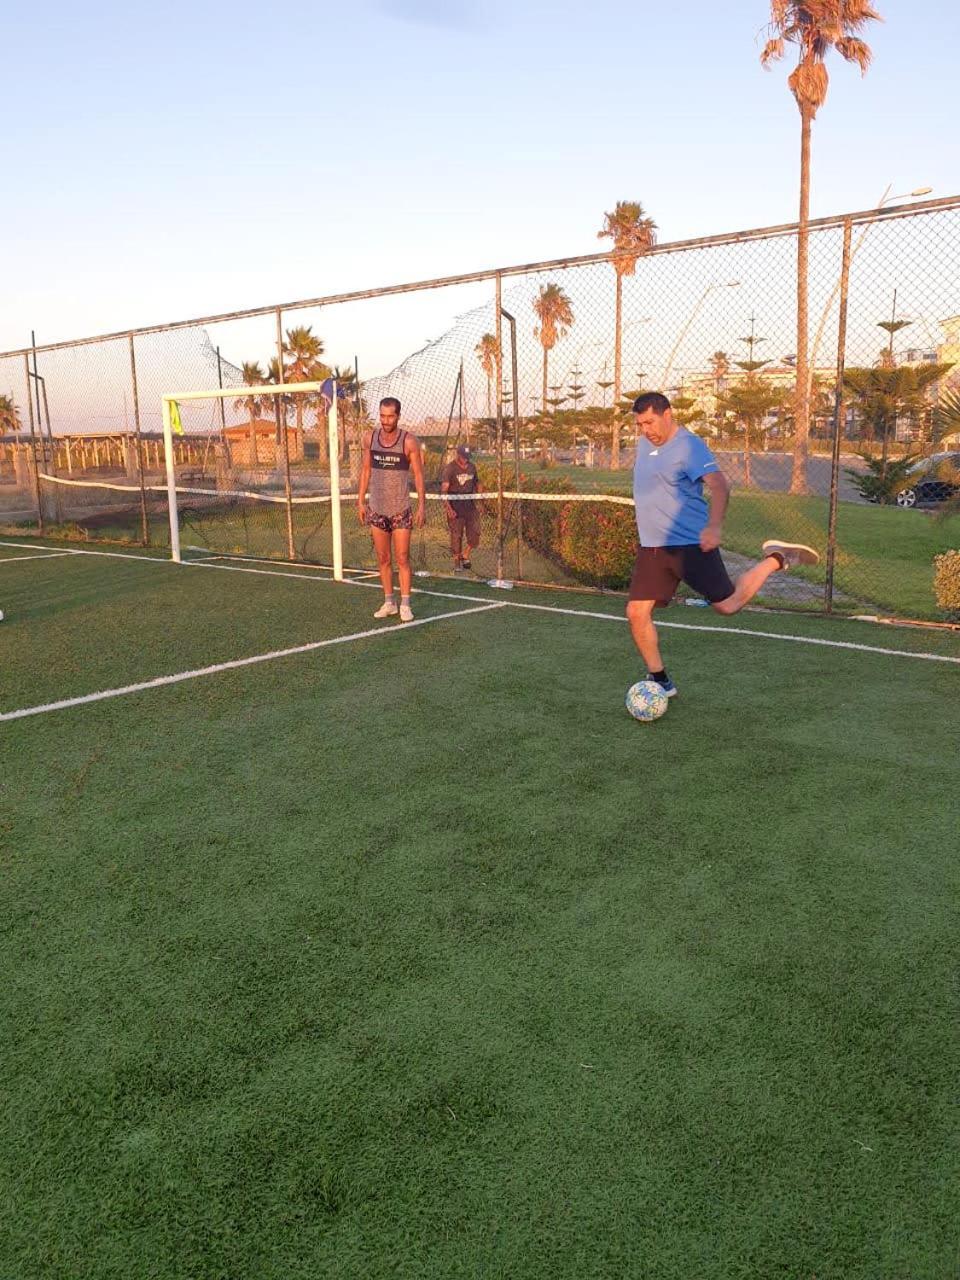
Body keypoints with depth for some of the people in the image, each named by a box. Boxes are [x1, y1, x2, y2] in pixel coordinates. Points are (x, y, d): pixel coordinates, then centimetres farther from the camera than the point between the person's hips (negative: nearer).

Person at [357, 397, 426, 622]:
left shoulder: (409, 441, -8)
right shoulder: (370, 438, 2)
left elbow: (418, 474, -5)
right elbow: (366, 470, 11)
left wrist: (422, 505, -10)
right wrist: (361, 500, 8)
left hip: (400, 510, -3)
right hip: (377, 510, 4)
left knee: (402, 559, -3)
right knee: (383, 559, 8)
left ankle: (405, 604, 3)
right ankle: (389, 602, 17)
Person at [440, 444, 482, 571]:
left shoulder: (471, 467, 11)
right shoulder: (449, 468, -7)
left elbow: (477, 483, 25)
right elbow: (444, 489, -13)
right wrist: (448, 508, -23)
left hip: (470, 505, 5)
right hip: (455, 507, -5)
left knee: (475, 533, -1)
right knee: (456, 535, 0)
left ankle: (465, 556, 20)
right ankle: (456, 563, 11)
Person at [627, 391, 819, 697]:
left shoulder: (689, 446, -13)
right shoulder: (644, 444, 12)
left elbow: (719, 485, -24)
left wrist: (714, 526, -37)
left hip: (691, 544, -7)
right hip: (651, 548, 7)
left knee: (727, 605, 0)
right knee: (636, 612, -3)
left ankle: (775, 560, 23)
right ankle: (660, 681, 11)